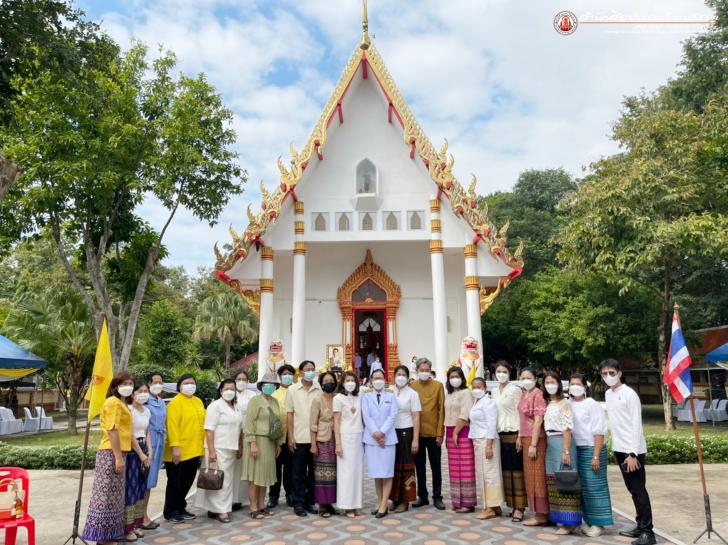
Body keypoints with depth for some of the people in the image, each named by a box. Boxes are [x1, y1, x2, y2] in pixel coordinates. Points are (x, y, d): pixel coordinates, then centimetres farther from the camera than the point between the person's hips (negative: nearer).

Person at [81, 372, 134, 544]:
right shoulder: (113, 402, -12)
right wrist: (118, 457, -21)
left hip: (118, 452, 10)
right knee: (106, 494, -4)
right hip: (111, 453, -10)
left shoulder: (122, 403, 18)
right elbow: (112, 430, -19)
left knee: (114, 494, 13)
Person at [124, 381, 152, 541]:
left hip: (144, 451, 7)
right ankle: (127, 527, 3)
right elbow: (130, 435, -14)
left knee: (141, 488, 10)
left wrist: (149, 452, 4)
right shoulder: (128, 410, -11)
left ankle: (136, 524, 20)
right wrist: (141, 454, -12)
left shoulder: (147, 411, 11)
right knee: (130, 489, -5)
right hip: (131, 451, -7)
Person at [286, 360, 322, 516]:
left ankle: (309, 502, 21)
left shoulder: (319, 390, 4)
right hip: (299, 438, -1)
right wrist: (290, 437, -4)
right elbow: (290, 414, 1)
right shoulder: (292, 390, 2)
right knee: (299, 473, 5)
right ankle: (298, 503, 15)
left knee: (313, 472, 9)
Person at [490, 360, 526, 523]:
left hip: (513, 434, -5)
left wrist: (520, 436, -14)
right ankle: (512, 505, 15)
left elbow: (520, 413, -9)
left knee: (516, 470, -2)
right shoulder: (494, 392, 12)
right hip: (500, 435, 6)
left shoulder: (515, 390, -5)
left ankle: (519, 507, 4)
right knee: (506, 471, 7)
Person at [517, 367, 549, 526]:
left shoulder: (537, 394, -14)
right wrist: (520, 438, 13)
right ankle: (538, 512, 23)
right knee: (530, 475, 13)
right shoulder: (524, 394, 11)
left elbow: (538, 420, -17)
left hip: (535, 439, -8)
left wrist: (533, 444, -19)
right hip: (525, 438, 8)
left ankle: (541, 515, 9)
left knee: (536, 475, -1)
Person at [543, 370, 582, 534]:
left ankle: (569, 522, 0)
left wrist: (566, 451, -19)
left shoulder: (564, 403, -7)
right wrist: (548, 446, 8)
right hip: (550, 445, 8)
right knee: (554, 482, 10)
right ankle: (559, 518, 20)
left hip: (562, 443, -7)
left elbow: (567, 428, -13)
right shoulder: (548, 404, 14)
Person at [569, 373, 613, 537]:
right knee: (582, 487, 10)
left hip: (591, 449, -5)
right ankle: (588, 520, 21)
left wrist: (595, 456, -16)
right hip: (575, 450, 5)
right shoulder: (569, 405, 7)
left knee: (594, 486, -1)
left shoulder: (592, 405, -7)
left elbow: (599, 432, -11)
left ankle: (598, 523, 9)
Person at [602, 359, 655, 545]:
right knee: (632, 490, 14)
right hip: (618, 449, 8)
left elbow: (636, 426, -15)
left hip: (633, 450, -8)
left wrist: (632, 454, -18)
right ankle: (640, 526, 23)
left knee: (639, 490, -4)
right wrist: (619, 450, 14)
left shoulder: (629, 394, -13)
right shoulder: (608, 394, 11)